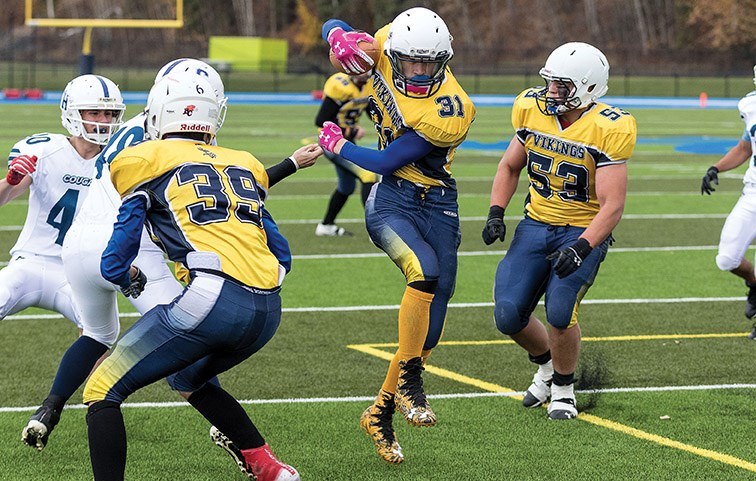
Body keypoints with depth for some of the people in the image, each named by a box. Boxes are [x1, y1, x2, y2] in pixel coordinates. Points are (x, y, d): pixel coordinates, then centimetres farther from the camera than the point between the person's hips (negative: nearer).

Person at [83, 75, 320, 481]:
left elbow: (114, 265, 11)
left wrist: (128, 279, 33)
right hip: (269, 309, 7)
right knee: (188, 379, 33)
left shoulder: (145, 162, 8)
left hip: (211, 299, -7)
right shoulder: (245, 165, 24)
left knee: (102, 390, 3)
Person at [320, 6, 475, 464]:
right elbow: (334, 26, 7)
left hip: (438, 203, 0)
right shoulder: (386, 44, -12)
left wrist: (338, 145, -3)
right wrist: (339, 36, -17)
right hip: (390, 200, 0)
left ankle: (382, 412, 16)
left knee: (433, 315, 1)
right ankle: (409, 379, -15)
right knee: (425, 271, -29)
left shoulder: (450, 113, -24)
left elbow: (387, 162, -17)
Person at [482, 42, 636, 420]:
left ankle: (563, 388, 7)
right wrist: (496, 213, -1)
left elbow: (612, 206, -20)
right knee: (508, 316, -7)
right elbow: (510, 166, 13)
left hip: (584, 231, -5)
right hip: (536, 225, 5)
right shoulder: (533, 110, -4)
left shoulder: (607, 130, -19)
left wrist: (581, 248, -33)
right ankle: (546, 364, 26)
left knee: (559, 313, -22)